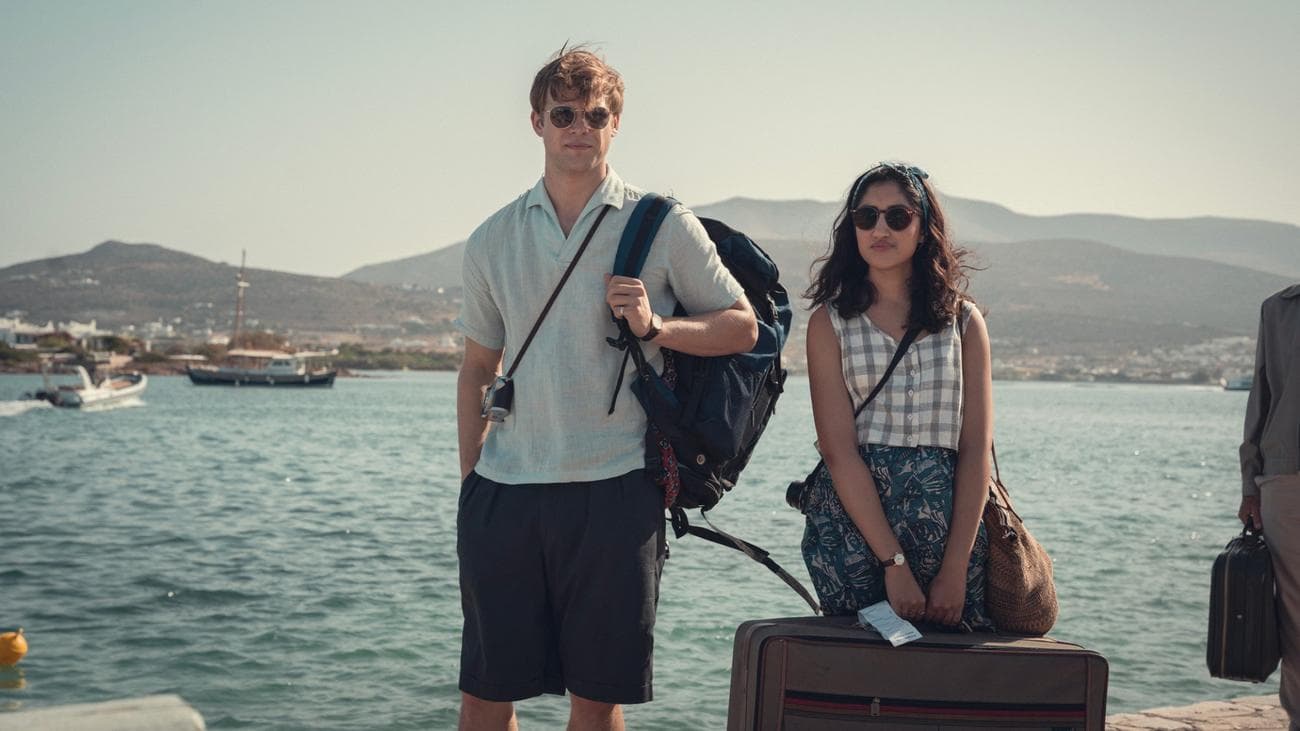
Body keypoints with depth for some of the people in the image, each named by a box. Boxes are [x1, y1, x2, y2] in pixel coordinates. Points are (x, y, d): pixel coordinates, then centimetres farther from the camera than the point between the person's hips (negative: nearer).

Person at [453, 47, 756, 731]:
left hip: (614, 493, -2)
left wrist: (656, 326, -12)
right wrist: (469, 483, 11)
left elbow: (742, 327, 5)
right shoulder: (492, 240, 11)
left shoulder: (664, 227, 2)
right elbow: (477, 369, 16)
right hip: (504, 491, 3)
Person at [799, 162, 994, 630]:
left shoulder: (964, 320, 9)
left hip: (951, 524, 2)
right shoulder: (830, 323, 3)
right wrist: (894, 564, -15)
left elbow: (976, 450, 1)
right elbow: (839, 452, -6)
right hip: (853, 518, -2)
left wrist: (956, 569, -10)